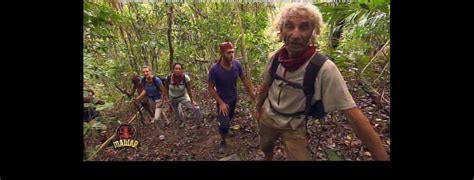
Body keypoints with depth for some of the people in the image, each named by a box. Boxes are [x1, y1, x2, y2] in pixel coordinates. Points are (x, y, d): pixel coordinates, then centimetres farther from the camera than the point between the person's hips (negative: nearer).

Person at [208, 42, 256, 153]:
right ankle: (223, 142, 26)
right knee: (224, 125, -5)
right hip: (223, 100, -4)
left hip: (234, 98, 4)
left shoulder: (237, 64, -19)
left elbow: (244, 79, -4)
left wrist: (252, 94, -3)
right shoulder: (214, 69, -29)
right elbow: (210, 88, -20)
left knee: (230, 118, 26)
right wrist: (221, 103, -24)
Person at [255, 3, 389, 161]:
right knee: (266, 148, 26)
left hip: (294, 126, -4)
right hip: (268, 117, 5)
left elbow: (353, 114, -28)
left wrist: (382, 157, -27)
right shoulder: (276, 57, -15)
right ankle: (268, 159, 59)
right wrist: (258, 109, 12)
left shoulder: (324, 68, -29)